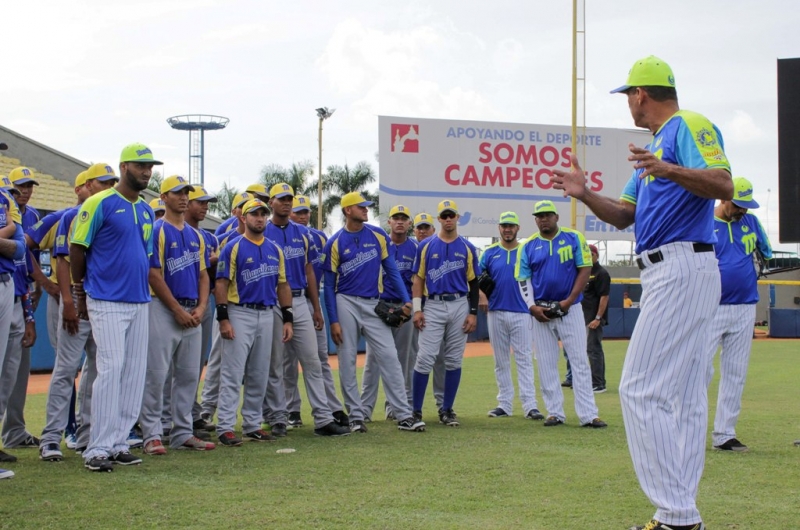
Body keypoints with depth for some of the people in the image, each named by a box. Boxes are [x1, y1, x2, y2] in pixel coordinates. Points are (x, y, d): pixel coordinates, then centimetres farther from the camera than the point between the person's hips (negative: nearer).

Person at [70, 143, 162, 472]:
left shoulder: (147, 212, 15)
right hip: (107, 302, -7)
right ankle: (98, 449, -9)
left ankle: (118, 442, 13)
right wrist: (81, 292, 1)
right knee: (111, 368, -13)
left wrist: (142, 288, 15)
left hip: (140, 302, 7)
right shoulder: (100, 204, -6)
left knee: (135, 373, 6)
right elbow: (77, 247, -4)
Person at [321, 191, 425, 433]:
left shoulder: (378, 236, 5)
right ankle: (356, 416, 11)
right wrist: (333, 320, -6)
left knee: (389, 357, -4)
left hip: (373, 305, 2)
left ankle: (404, 416, -3)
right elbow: (329, 285, 0)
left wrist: (406, 300, -4)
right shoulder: (335, 243, -2)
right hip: (346, 304, -1)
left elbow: (391, 269, 8)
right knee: (347, 362, 2)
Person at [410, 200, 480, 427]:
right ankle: (416, 410, -3)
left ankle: (447, 410, 13)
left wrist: (473, 313, 0)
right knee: (425, 358, -8)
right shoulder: (426, 246, 4)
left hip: (460, 306, 2)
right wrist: (417, 309, -5)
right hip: (433, 306, -2)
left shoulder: (467, 248, 7)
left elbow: (473, 283, 7)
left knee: (454, 359, 5)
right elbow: (418, 279, 4)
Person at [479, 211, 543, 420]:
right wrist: (482, 296, -8)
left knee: (524, 359, -5)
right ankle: (504, 403, 13)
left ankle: (530, 405, -7)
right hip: (496, 313, 2)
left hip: (521, 312, -2)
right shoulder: (490, 253, 7)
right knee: (501, 361, 7)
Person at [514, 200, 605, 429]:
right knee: (546, 364, 5)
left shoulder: (574, 238, -1)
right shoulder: (528, 246, 5)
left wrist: (570, 300, -12)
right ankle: (555, 412, 13)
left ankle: (588, 415, -5)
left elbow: (585, 269, -3)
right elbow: (523, 280, 5)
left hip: (570, 308, -2)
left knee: (580, 361, -5)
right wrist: (532, 306, -10)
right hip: (541, 311, 2)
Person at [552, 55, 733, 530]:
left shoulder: (689, 125, -6)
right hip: (671, 274, 11)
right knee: (684, 397, 9)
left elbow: (724, 186, -21)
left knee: (642, 390, -13)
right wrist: (586, 195, 6)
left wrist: (670, 171, -36)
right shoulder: (655, 145, 24)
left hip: (681, 269, -11)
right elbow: (624, 215, 24)